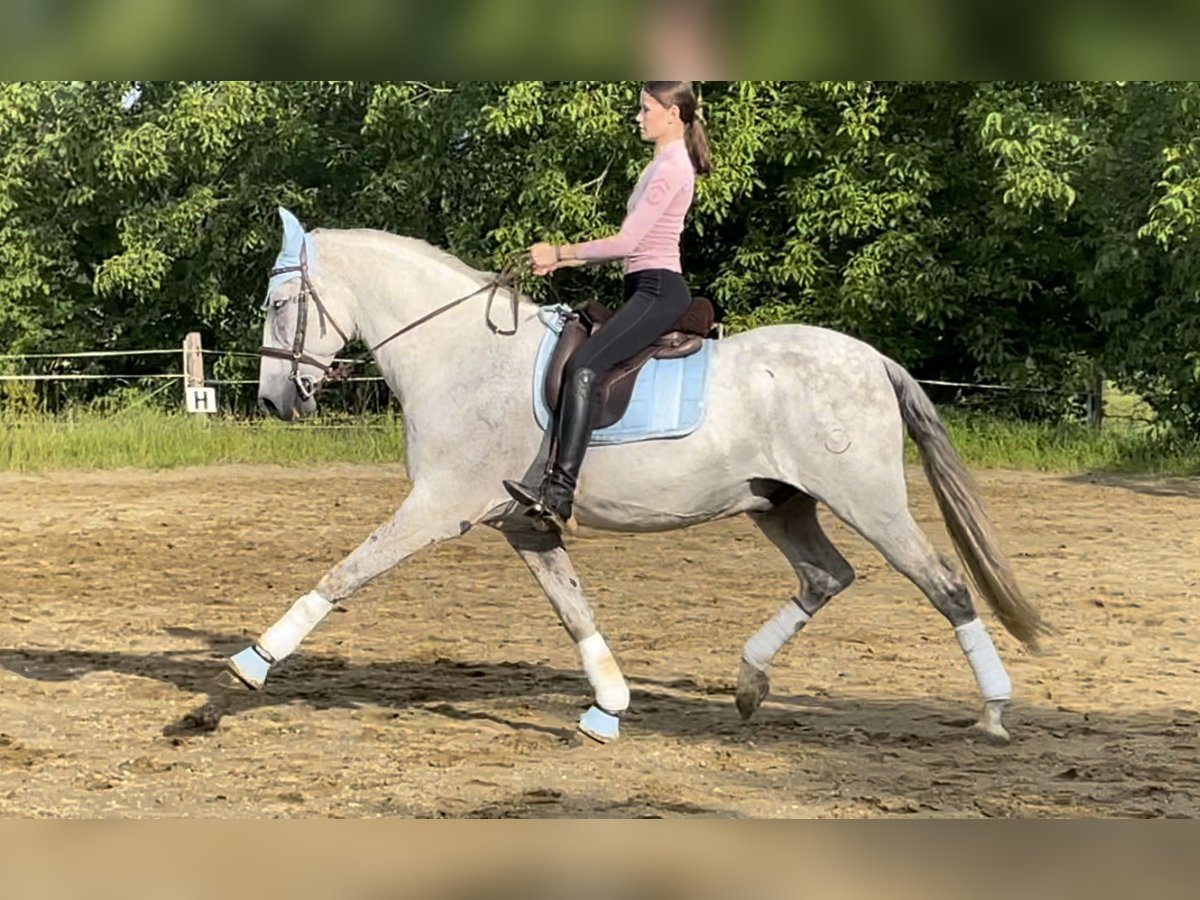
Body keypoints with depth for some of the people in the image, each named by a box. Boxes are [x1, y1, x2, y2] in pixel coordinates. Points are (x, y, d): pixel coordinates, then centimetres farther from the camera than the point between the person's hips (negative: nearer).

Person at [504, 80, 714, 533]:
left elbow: (625, 242, -17)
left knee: (584, 366, -27)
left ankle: (559, 494, -38)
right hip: (648, 290, 12)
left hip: (659, 291, -12)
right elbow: (631, 244, 20)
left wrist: (560, 252, -10)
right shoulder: (664, 165, 21)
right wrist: (562, 259, 13)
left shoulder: (670, 168, -11)